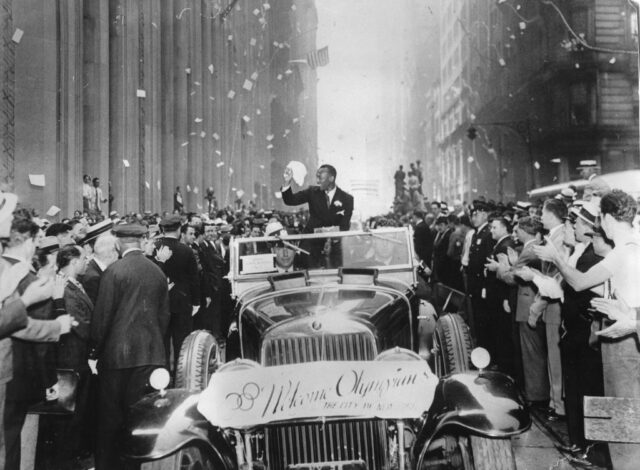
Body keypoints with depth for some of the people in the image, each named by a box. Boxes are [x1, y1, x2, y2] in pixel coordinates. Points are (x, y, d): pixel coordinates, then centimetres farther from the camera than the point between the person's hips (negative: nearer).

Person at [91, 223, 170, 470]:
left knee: (111, 415, 8)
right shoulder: (158, 272, 5)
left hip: (117, 352, -4)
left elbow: (102, 314, -8)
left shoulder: (114, 271, -9)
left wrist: (96, 347, 4)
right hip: (152, 354, 4)